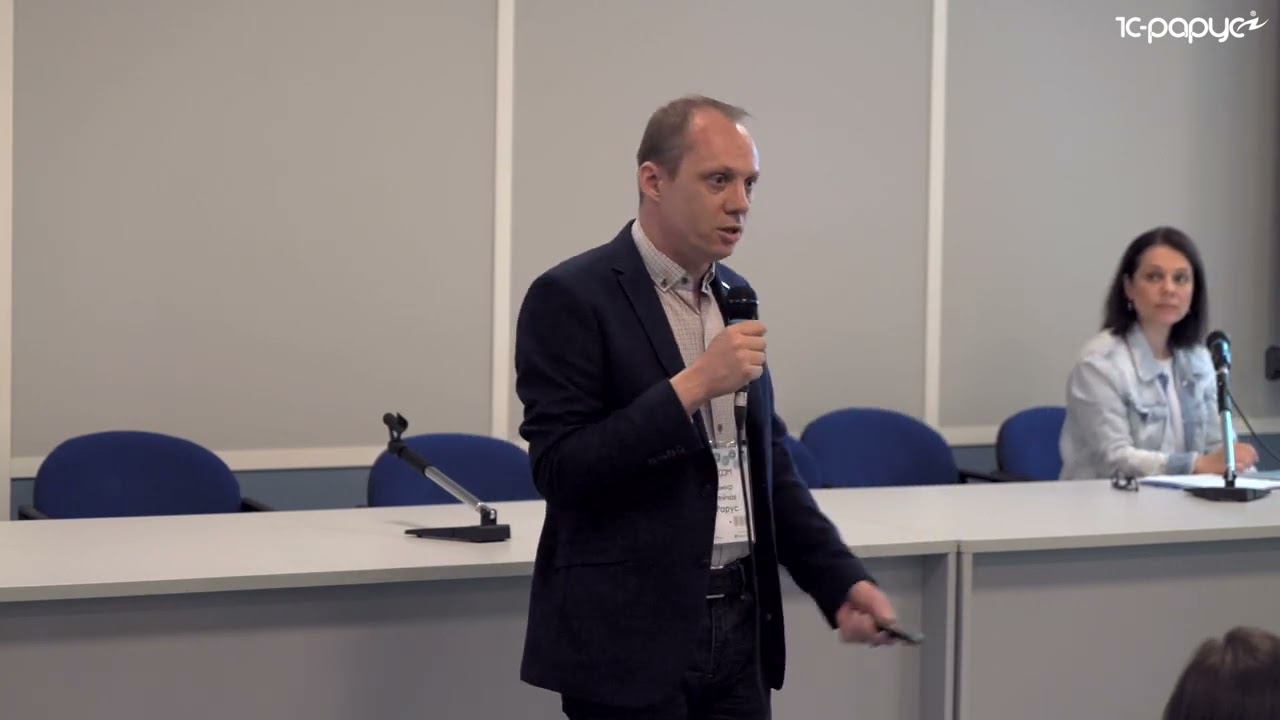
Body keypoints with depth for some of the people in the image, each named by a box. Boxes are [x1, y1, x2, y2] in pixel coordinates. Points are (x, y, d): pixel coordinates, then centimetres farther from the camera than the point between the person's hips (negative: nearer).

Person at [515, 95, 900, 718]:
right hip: (628, 637, -6)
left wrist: (840, 581, 7)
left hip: (741, 625, 7)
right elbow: (559, 470, -16)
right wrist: (690, 387, -21)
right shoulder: (572, 298, -9)